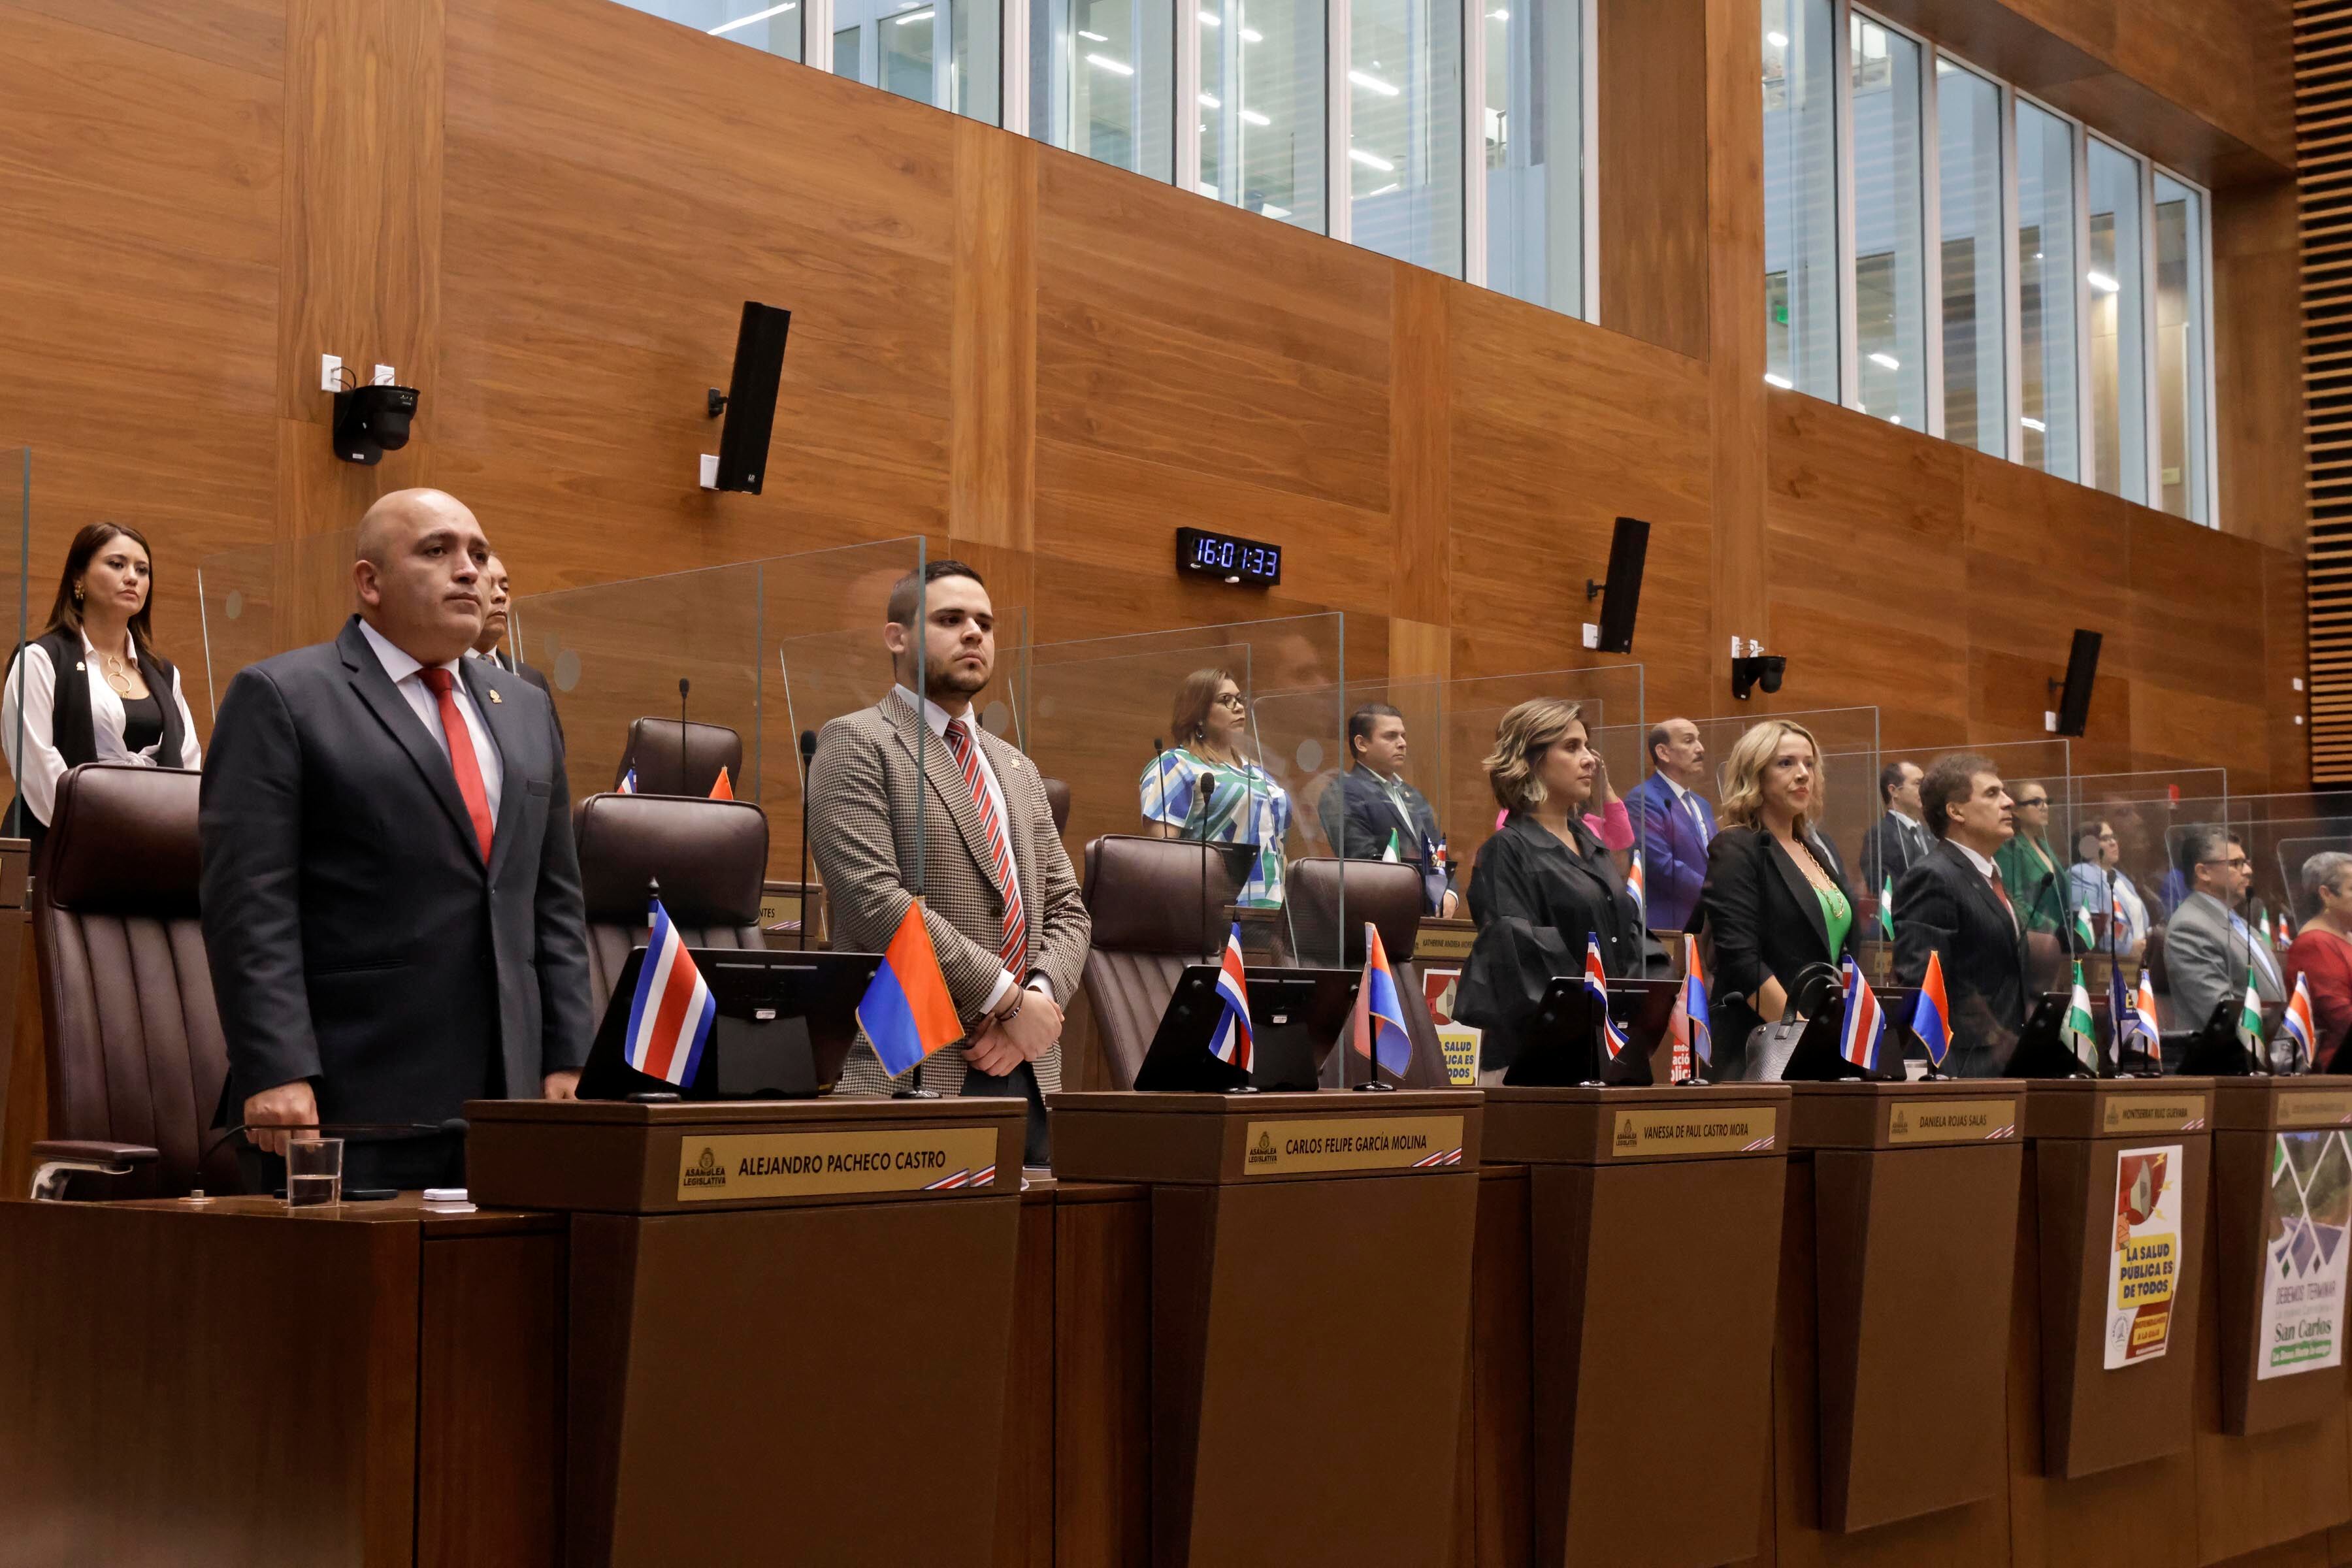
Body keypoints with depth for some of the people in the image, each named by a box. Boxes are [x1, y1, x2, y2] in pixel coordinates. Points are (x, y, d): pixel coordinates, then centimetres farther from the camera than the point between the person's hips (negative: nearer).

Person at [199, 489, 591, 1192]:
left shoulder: (526, 710, 18)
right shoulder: (279, 699, -1)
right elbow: (250, 905, -9)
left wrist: (567, 1062, 8)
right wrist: (275, 1073, -17)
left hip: (505, 1101, 6)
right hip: (350, 1101, -5)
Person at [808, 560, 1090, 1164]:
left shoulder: (1018, 770, 22)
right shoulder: (856, 744, -1)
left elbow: (1067, 910, 17)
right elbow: (875, 900, -13)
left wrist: (1039, 997, -5)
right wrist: (1009, 999, -14)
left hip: (1027, 1070, 6)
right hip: (914, 1074, -6)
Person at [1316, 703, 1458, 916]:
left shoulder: (1414, 797, 23)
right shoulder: (1341, 794, -3)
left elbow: (1439, 856, 23)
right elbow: (1364, 863, -12)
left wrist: (1450, 895, 2)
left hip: (1431, 917, 7)